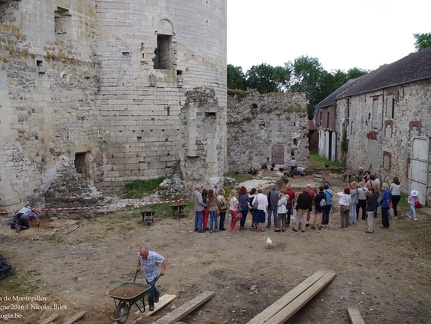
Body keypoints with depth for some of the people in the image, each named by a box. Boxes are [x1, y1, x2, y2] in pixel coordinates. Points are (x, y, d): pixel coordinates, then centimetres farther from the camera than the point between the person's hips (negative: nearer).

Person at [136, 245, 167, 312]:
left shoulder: (154, 256, -34)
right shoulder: (139, 255, -21)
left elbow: (164, 260, -22)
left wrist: (163, 270, -22)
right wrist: (138, 266, 14)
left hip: (153, 274, -5)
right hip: (146, 274, 5)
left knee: (150, 288, -10)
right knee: (151, 286, 23)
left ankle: (151, 304, 10)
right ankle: (156, 294, 53)